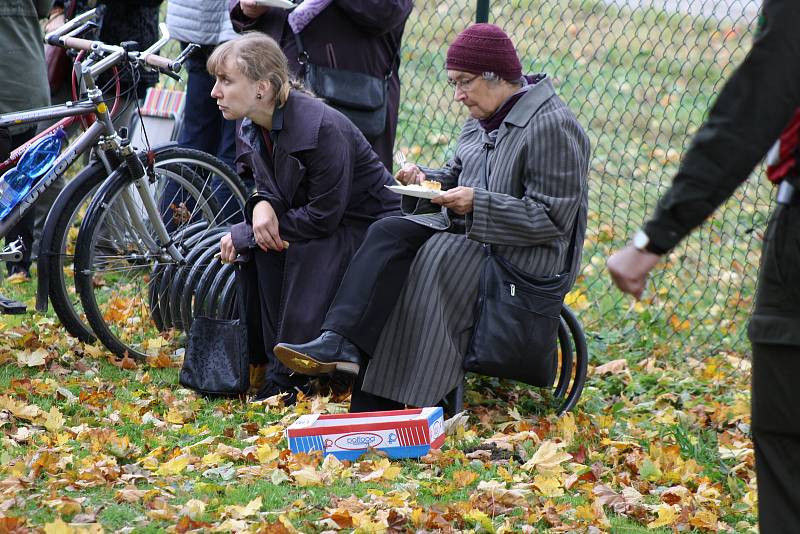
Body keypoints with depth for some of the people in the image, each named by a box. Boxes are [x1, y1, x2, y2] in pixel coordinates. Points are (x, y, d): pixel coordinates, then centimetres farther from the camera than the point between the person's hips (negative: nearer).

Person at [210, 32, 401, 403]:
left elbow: (323, 216, -28)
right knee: (249, 248, -15)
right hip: (320, 222, 8)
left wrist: (243, 233, -23)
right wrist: (262, 204, -22)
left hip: (371, 225, -8)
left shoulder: (323, 128, -29)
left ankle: (287, 376, -24)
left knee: (307, 251, -32)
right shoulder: (252, 129, -4)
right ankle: (264, 356, -6)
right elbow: (267, 188, 6)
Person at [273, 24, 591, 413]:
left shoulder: (551, 126, -14)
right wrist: (425, 179, 1)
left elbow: (551, 217, -18)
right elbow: (458, 175, 24)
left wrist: (477, 204, -23)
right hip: (469, 231, 8)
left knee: (430, 261, -28)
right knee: (388, 234, -16)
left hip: (526, 254, -8)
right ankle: (339, 343, -30)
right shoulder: (484, 118, 13)